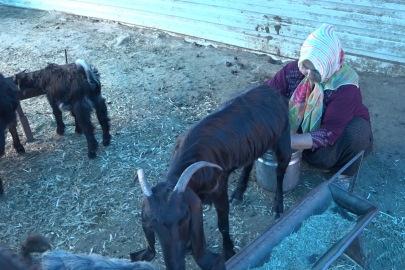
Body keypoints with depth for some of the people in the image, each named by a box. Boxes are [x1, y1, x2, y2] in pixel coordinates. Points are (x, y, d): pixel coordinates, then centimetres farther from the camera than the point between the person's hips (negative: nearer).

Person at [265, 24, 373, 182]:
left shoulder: (345, 86, -33)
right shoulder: (294, 69, -23)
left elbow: (329, 134, -37)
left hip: (342, 130, -3)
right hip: (307, 129, 3)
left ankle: (345, 171, -4)